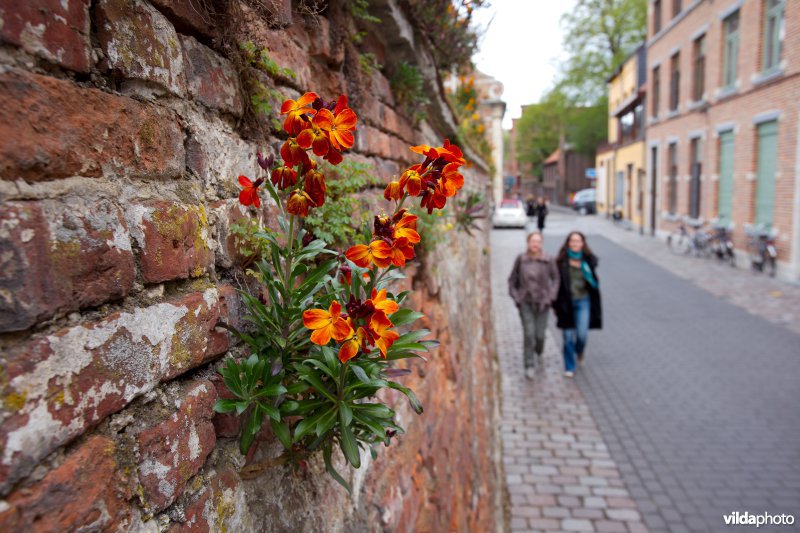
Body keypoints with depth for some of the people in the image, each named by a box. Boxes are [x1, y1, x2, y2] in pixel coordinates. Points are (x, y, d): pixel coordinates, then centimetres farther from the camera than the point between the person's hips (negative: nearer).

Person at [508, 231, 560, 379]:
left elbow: (555, 278, 4)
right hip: (525, 302, 0)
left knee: (540, 334, 6)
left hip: (542, 302, 0)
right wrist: (515, 296, -2)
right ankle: (529, 366, 6)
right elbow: (512, 279, 5)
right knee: (528, 333, -7)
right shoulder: (521, 259, -6)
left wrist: (550, 296, -4)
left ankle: (539, 352, 40)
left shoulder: (548, 260, -8)